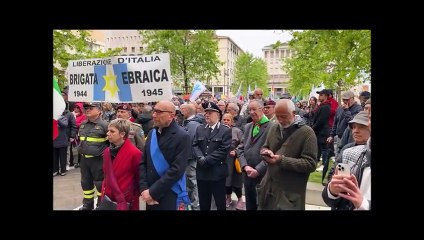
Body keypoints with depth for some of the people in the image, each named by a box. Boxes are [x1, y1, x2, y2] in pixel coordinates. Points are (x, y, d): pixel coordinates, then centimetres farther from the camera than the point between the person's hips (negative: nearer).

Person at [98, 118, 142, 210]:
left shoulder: (135, 153, -18)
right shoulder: (106, 151, 4)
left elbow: (139, 178, -11)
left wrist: (135, 197, -4)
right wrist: (104, 191, 11)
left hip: (126, 202, -6)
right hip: (108, 199, 6)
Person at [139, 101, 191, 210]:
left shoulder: (182, 136, -14)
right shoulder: (152, 133, 6)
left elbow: (177, 170, -19)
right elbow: (143, 162, 6)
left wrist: (153, 192, -17)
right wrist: (144, 188, -6)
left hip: (169, 197, -5)